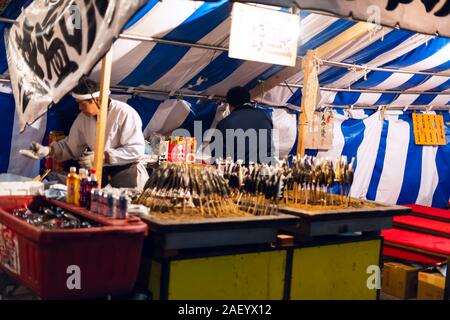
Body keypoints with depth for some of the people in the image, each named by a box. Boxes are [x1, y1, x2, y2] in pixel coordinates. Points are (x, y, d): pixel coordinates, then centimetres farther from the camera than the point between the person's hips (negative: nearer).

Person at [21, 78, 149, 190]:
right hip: (101, 170, 5)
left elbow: (136, 149, -22)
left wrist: (102, 157, -26)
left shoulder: (125, 113, -19)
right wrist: (48, 150, -7)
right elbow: (71, 146, 10)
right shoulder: (83, 118, 0)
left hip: (126, 170, -5)